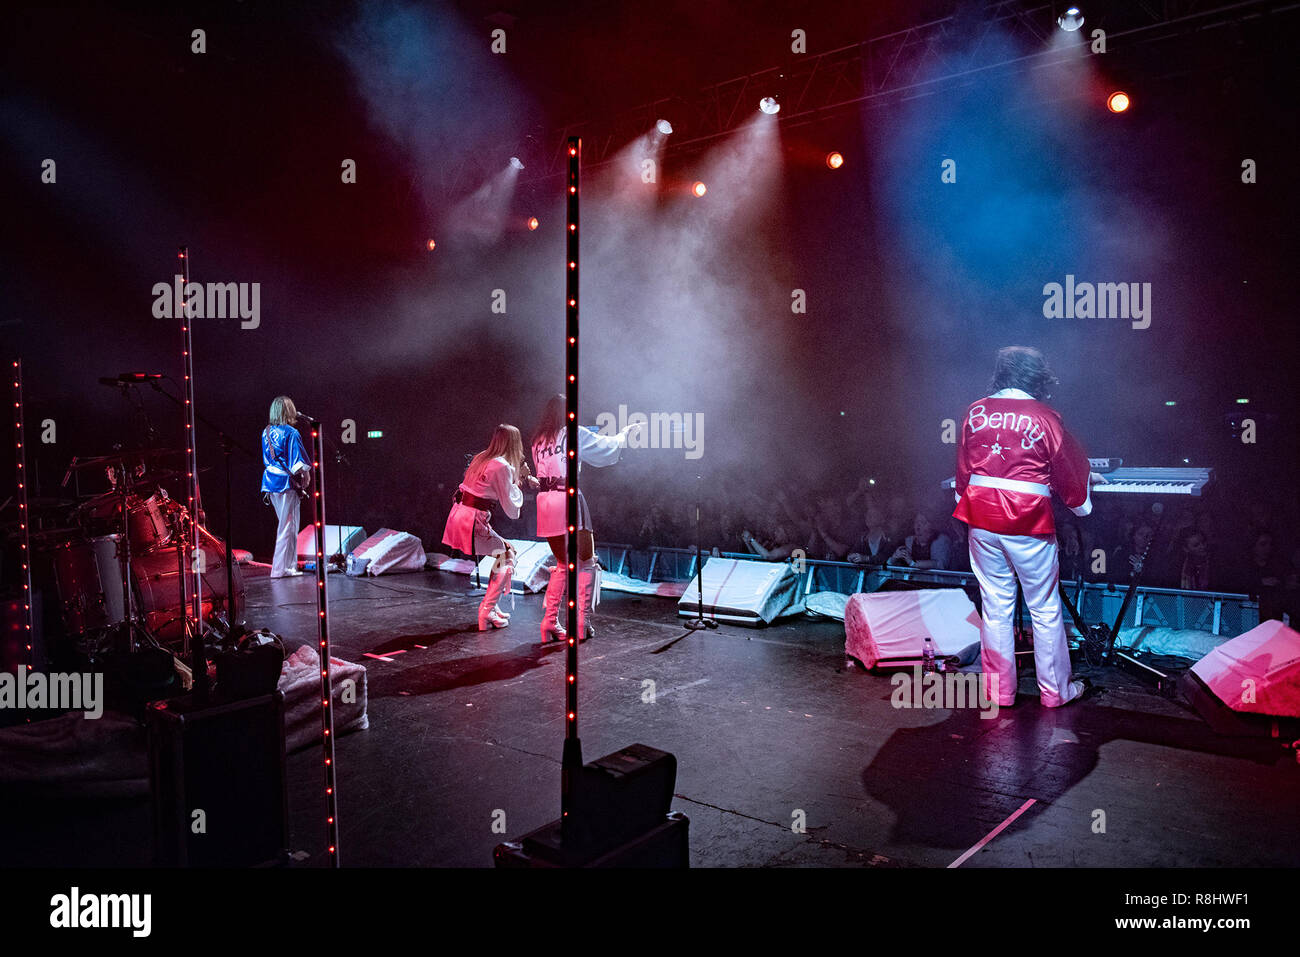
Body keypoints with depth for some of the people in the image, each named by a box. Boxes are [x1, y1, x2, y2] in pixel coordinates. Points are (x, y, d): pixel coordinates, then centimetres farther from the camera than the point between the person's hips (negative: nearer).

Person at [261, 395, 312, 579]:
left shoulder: (266, 432, 9)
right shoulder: (291, 433, -13)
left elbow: (266, 459, 17)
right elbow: (299, 462, -14)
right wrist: (306, 477, 3)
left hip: (270, 481, 8)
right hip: (287, 483, -8)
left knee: (285, 524, 16)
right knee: (288, 526, -2)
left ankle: (290, 564, 21)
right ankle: (281, 568, -1)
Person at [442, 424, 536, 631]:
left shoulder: (482, 458, 14)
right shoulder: (502, 467, -14)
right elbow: (512, 511, -9)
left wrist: (526, 480, 23)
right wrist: (520, 480, 2)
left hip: (460, 515, 9)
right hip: (471, 522, -9)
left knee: (507, 550, 18)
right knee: (506, 558, 2)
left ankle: (492, 607, 19)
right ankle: (486, 612, -3)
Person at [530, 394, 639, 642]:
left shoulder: (538, 440, 15)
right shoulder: (575, 434, -2)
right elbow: (608, 448, 8)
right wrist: (626, 432, 27)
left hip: (545, 501, 6)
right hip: (568, 500, -6)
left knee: (563, 564, 18)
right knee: (587, 563, 6)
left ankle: (549, 622, 11)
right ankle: (581, 623, -1)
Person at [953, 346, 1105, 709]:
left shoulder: (976, 411, 4)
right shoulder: (1045, 417, -5)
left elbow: (963, 469, 14)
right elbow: (1068, 471, 5)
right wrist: (1086, 480, 27)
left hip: (981, 520, 3)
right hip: (1028, 522, -3)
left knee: (995, 607, 10)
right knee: (1045, 609, 10)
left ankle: (999, 690, 17)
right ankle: (1055, 691, 21)